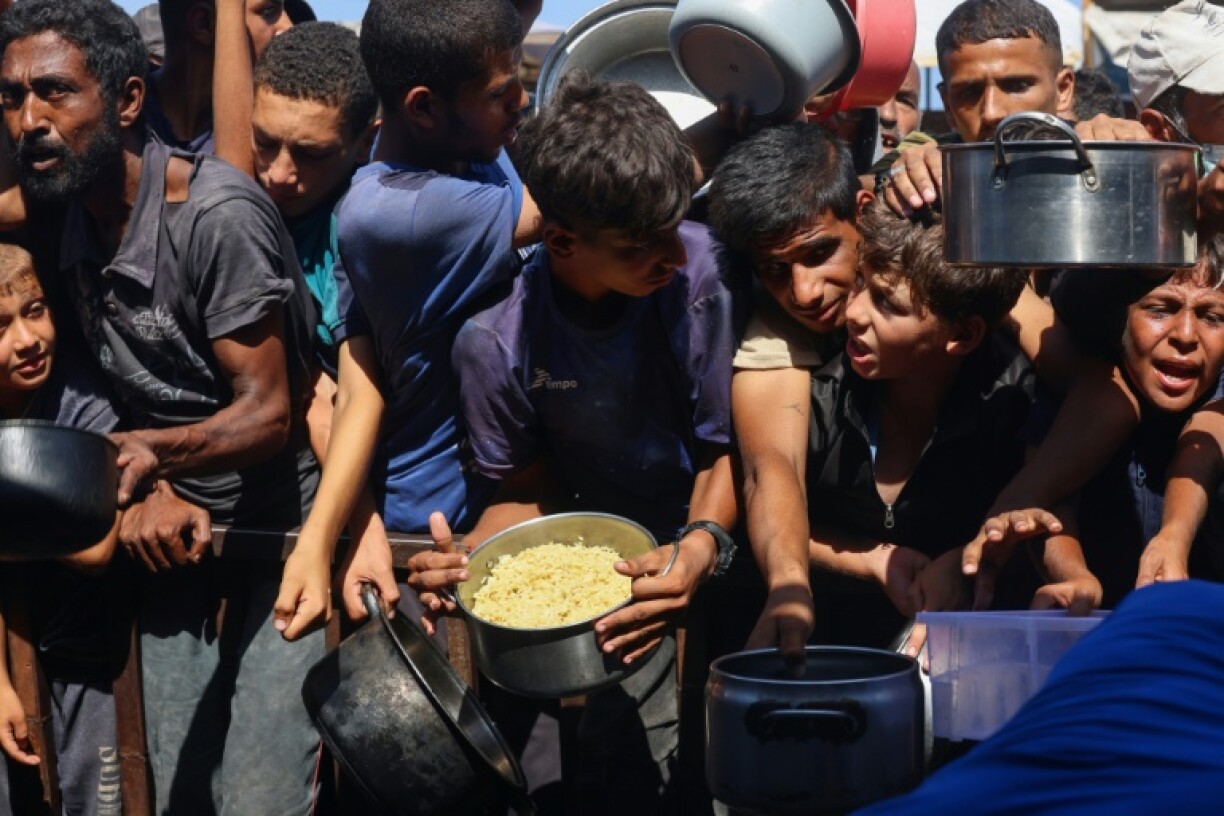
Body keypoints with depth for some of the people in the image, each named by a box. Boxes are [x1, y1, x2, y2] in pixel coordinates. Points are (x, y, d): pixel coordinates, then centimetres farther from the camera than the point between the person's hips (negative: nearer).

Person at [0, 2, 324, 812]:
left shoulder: (219, 214, -21)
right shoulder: (69, 223, 2)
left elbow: (267, 414, -21)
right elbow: (131, 394, 5)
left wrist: (146, 451, -37)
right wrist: (153, 493, -15)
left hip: (279, 521, -6)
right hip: (176, 524, 7)